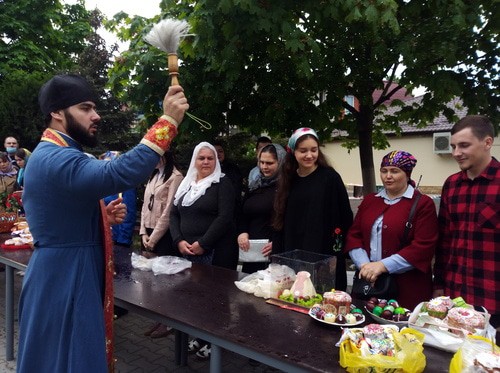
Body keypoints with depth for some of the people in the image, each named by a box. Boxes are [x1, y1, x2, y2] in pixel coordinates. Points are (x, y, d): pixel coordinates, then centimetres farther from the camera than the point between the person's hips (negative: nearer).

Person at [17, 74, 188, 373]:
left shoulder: (54, 155, 14)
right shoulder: (55, 159, -22)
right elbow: (119, 174, -40)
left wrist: (105, 216, 2)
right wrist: (168, 121, -36)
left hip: (70, 276, 10)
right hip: (63, 280, -10)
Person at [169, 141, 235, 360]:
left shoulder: (222, 183, -4)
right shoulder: (186, 184, 13)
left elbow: (225, 217, -14)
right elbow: (174, 214, 10)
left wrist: (203, 243, -17)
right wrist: (179, 241, -5)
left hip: (213, 251, -5)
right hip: (186, 251, 5)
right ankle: (198, 336, 27)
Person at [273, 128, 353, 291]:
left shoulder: (330, 177, -6)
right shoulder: (288, 180, 8)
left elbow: (345, 217, -4)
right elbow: (281, 222, 12)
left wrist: (338, 245, -8)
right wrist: (278, 252, 9)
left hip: (325, 258, -4)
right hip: (292, 257, 4)